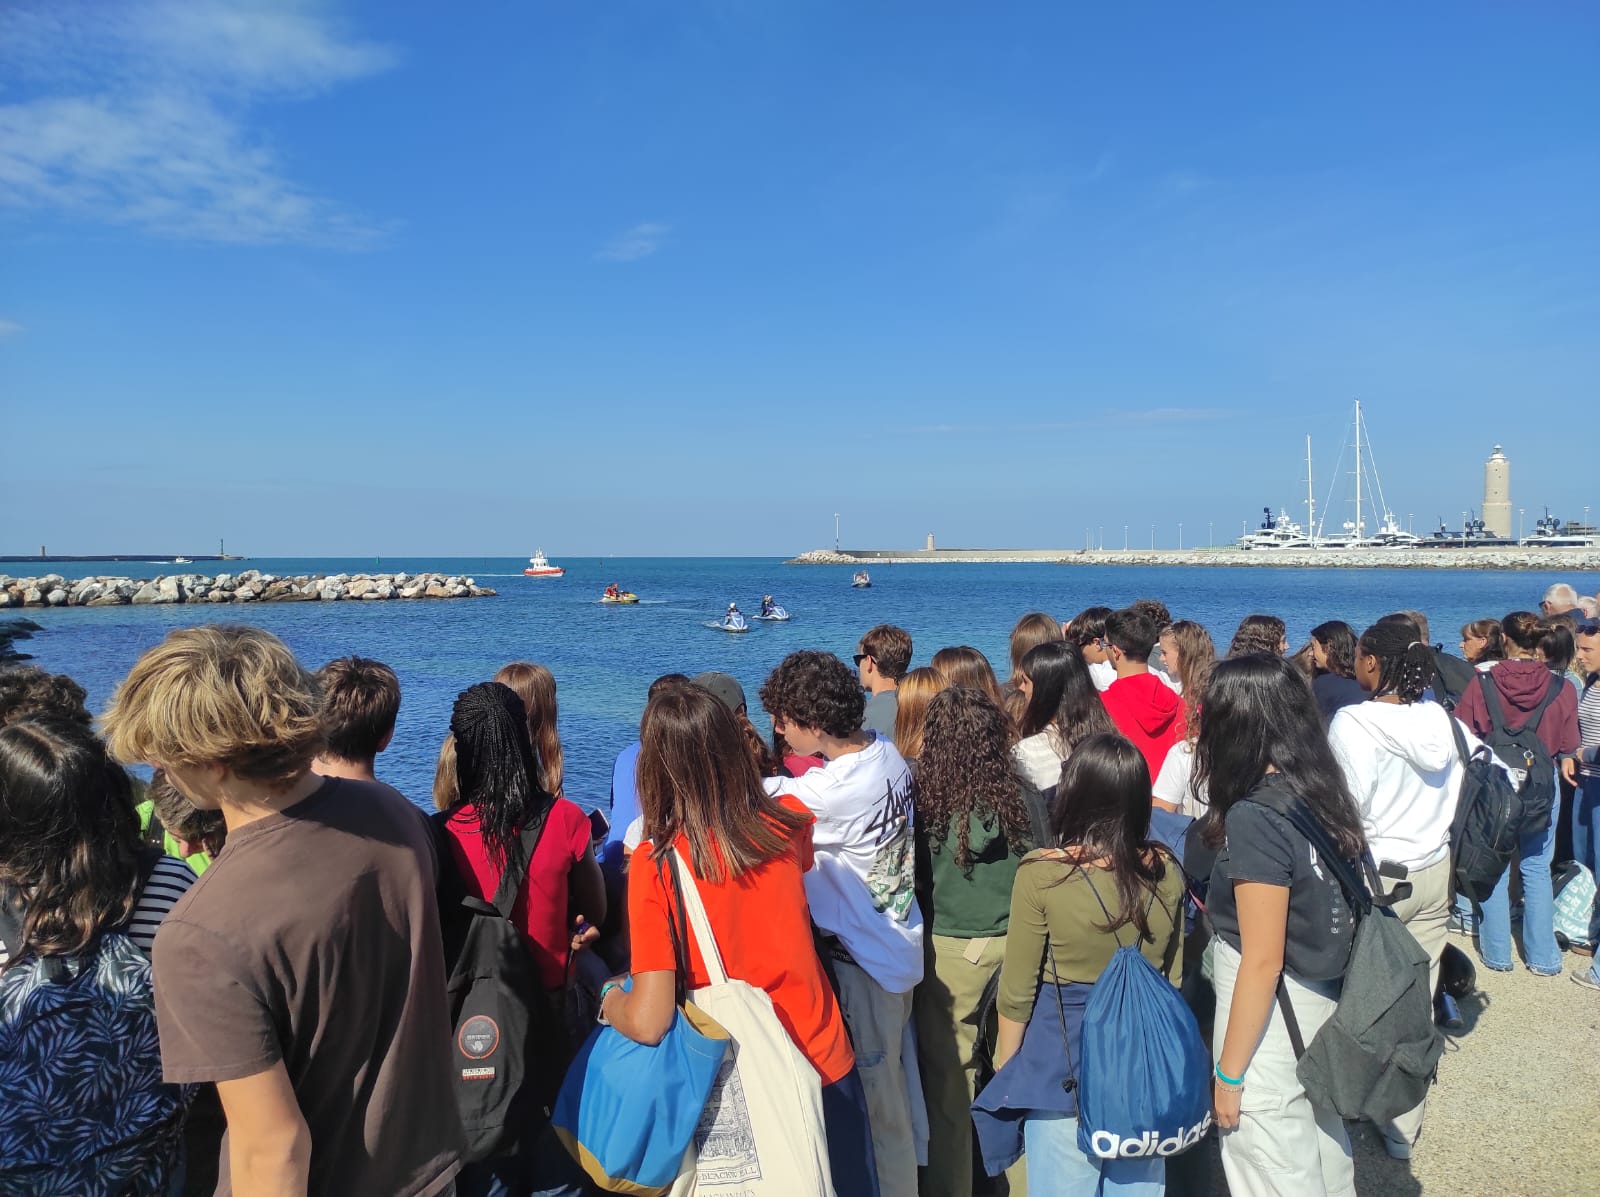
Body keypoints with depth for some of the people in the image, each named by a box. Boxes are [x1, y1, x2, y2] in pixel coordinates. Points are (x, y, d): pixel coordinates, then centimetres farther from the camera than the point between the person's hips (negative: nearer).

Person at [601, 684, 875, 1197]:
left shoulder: (655, 863, -23)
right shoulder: (785, 824, -11)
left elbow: (648, 1022, -23)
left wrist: (610, 1001, -2)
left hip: (741, 1082, -3)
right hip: (825, 1060, 3)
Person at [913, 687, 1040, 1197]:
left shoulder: (925, 798, -16)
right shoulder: (1021, 795, -7)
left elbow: (915, 879, -6)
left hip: (951, 948, -3)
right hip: (1016, 943, 3)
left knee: (948, 1073, 12)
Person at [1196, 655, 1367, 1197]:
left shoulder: (1255, 817, -23)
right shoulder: (1325, 794, 0)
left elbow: (1263, 962, -21)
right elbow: (1311, 911, 9)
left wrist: (1229, 1072, -13)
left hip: (1271, 1021, -8)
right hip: (1326, 1007, 8)